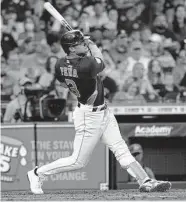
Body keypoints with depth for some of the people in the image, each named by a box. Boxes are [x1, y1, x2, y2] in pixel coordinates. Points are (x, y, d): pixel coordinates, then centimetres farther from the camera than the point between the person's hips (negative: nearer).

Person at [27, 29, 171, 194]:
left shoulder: (60, 65, -7)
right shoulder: (86, 65, -31)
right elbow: (100, 63, -8)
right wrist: (92, 45, 10)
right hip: (89, 116, -9)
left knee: (121, 148, 6)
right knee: (78, 161, 3)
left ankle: (145, 182, 6)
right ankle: (37, 173, 15)